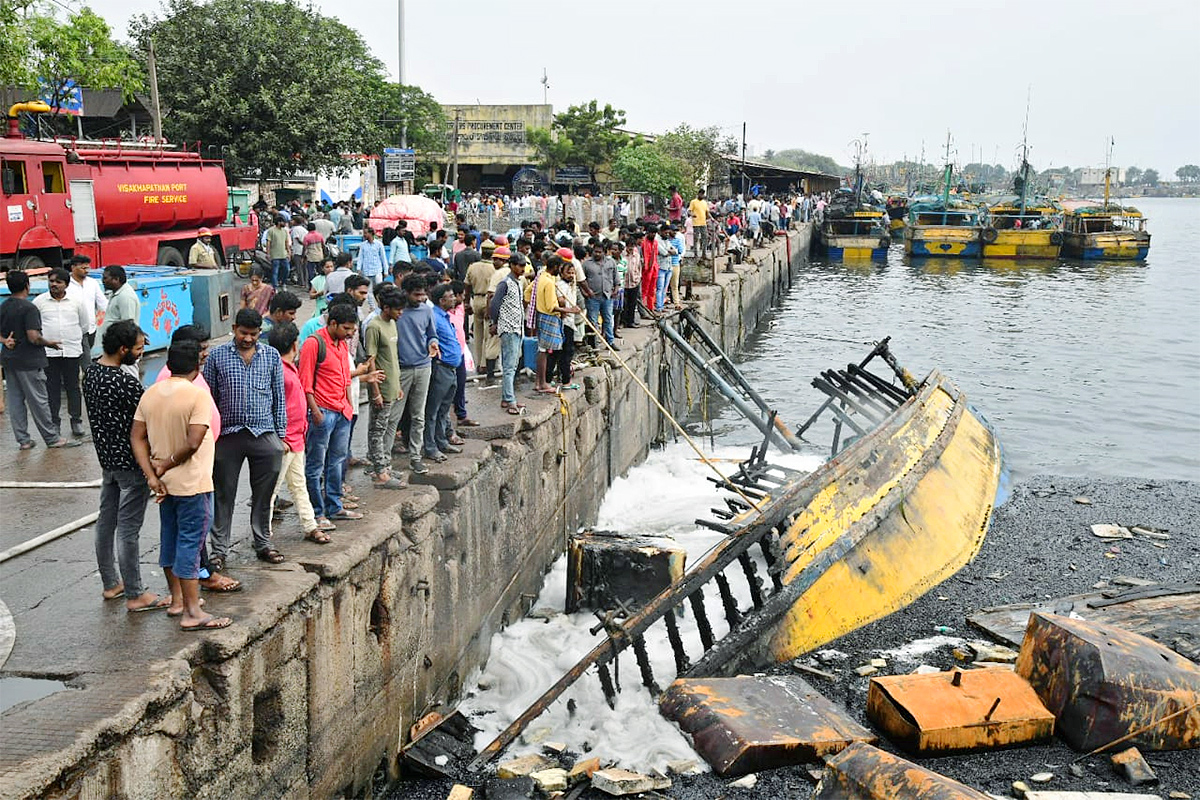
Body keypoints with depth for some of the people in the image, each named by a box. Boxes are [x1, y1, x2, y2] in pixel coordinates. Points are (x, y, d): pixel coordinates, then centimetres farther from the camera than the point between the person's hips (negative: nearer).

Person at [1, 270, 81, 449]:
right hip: (28, 361, -8)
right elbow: (34, 337, -22)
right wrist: (49, 343, -6)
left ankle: (23, 440, 14)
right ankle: (52, 438, 7)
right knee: (38, 401, -1)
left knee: (15, 400, 10)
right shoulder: (29, 308, -17)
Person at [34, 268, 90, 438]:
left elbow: (84, 325, 16)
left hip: (72, 351, 0)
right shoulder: (40, 301, 2)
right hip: (49, 352, 0)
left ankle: (76, 420, 13)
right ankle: (54, 422, 12)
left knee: (73, 386, 5)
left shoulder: (76, 302, 4)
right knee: (52, 387, 4)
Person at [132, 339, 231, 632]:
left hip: (164, 484, 7)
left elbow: (137, 437, 2)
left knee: (170, 538, 18)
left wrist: (152, 475, -3)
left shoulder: (150, 394, 4)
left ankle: (177, 599, 31)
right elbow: (193, 443, -24)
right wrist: (167, 464, -10)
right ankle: (192, 613, 1)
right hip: (192, 485, -7)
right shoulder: (197, 395, -17)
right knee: (190, 544, -3)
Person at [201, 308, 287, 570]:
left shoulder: (272, 356, 5)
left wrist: (281, 434, 7)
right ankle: (219, 549, 13)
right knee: (223, 495, 4)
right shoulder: (217, 356, 1)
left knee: (263, 494, 9)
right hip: (228, 435, -1)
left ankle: (263, 544, 23)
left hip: (264, 435, 1)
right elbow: (208, 398, 5)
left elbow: (279, 398, 10)